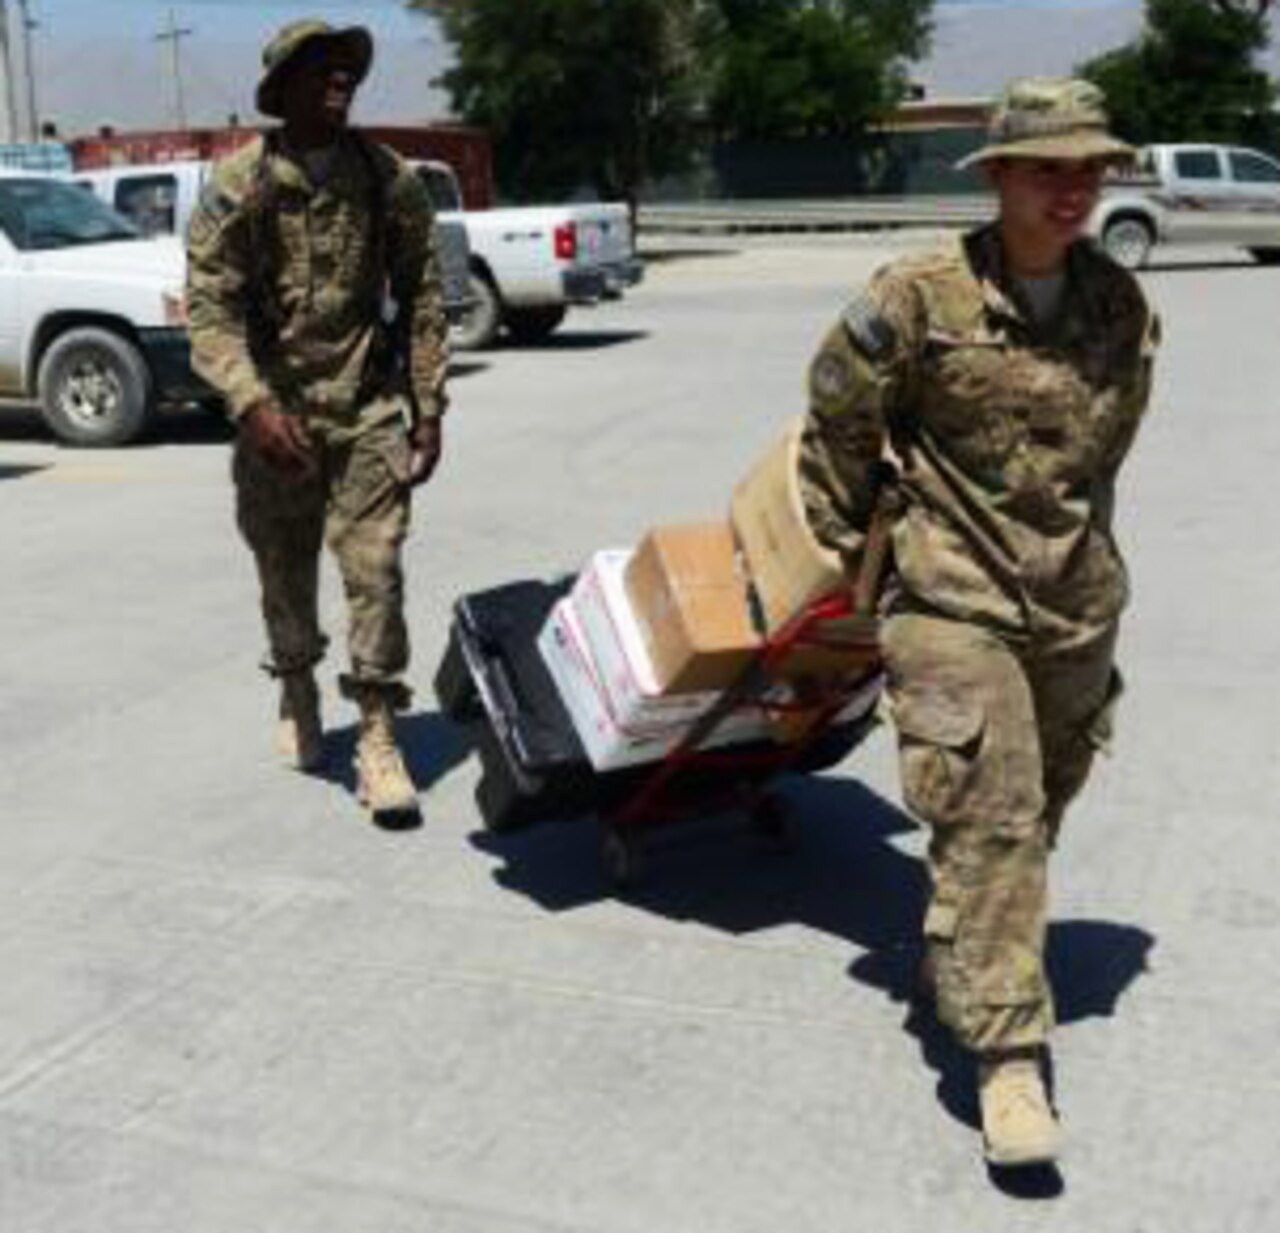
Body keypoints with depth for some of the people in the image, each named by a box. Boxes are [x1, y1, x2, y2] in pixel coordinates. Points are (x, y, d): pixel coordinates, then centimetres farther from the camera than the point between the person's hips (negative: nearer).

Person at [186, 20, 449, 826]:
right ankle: (298, 693, 39)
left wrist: (429, 410, 1)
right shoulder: (237, 186, -6)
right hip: (277, 411, 0)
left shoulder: (389, 180, -1)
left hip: (368, 406, 0)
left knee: (376, 569, -9)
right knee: (285, 571, 13)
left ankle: (379, 738, -1)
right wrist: (252, 403, -26)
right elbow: (210, 308, -11)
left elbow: (422, 299, 4)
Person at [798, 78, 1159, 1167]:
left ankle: (953, 956, 43)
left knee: (1036, 811, 18)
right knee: (988, 816, -10)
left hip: (1078, 600, 6)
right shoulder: (922, 298, -13)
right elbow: (840, 417, 0)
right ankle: (1009, 1051, -3)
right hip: (954, 598, -5)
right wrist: (846, 537, 9)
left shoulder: (1122, 306, 2)